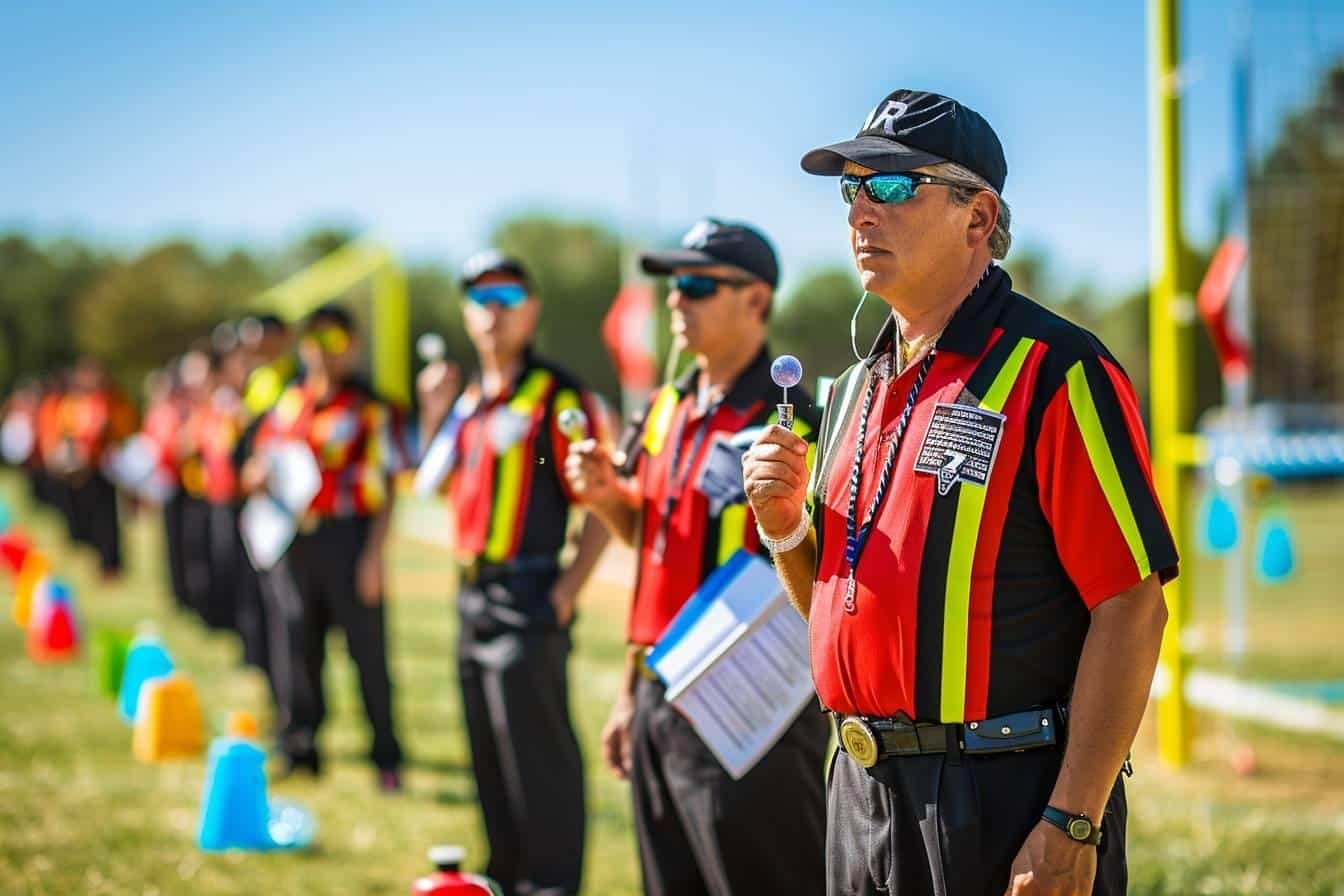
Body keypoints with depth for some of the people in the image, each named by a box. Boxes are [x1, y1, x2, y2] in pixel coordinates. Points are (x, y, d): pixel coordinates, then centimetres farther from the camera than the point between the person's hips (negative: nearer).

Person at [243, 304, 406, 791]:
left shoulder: (371, 409, -1)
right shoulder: (286, 405, 13)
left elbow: (386, 489, -4)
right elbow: (254, 475, 19)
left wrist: (374, 554, -11)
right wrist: (263, 473, -5)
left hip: (346, 538, -5)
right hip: (290, 537, 5)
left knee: (367, 649, -3)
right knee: (295, 648, 9)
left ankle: (386, 757, 5)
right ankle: (300, 749, 20)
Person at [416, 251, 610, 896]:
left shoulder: (558, 397, -10)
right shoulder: (469, 400, 14)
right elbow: (443, 487, 25)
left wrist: (565, 593, -17)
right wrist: (434, 415, 11)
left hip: (528, 597, -8)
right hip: (474, 594, 8)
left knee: (539, 754, -7)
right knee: (489, 753, 15)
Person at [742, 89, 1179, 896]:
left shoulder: (1056, 373, -10)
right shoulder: (859, 389, 14)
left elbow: (1131, 609, -16)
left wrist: (1073, 823, -20)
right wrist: (785, 525, 1)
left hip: (1012, 797, -7)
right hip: (866, 789, 7)